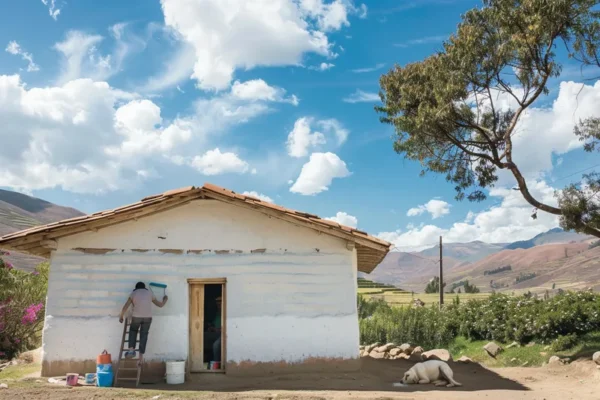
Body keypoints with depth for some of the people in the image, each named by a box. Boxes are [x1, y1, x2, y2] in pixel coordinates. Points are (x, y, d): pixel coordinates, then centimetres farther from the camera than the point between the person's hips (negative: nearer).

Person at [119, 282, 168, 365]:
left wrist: (121, 316, 23)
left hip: (136, 316, -1)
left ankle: (131, 349, 8)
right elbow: (160, 305, 24)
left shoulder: (133, 293, 14)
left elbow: (125, 307, 10)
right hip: (148, 317, 1)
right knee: (144, 335, 11)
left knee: (133, 330, 24)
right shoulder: (149, 293, 18)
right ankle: (141, 356, 7)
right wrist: (165, 299, 43)